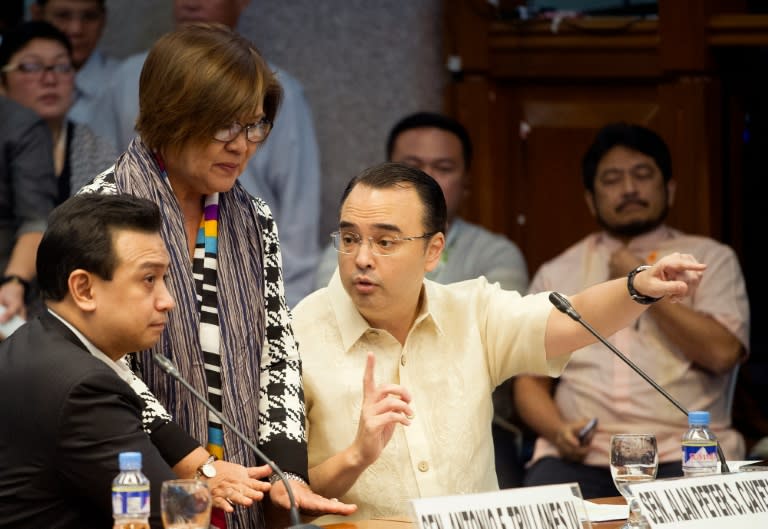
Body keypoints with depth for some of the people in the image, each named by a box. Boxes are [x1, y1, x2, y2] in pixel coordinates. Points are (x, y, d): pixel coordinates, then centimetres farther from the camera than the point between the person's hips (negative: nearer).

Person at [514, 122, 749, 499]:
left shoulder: (710, 259, 11)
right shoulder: (557, 275, 18)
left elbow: (722, 353, -5)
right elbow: (530, 380, 14)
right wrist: (558, 431, -7)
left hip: (682, 454, -2)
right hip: (583, 456, 2)